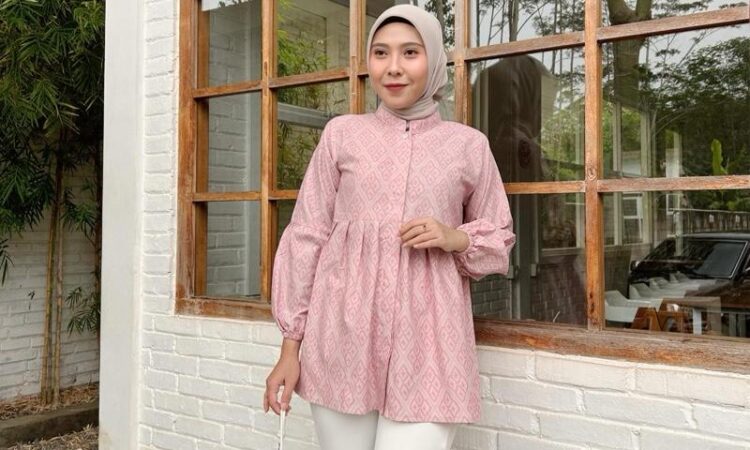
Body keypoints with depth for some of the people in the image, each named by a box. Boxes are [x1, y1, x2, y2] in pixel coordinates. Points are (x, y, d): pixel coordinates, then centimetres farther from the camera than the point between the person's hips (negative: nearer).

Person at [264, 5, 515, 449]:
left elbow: (500, 239, 14)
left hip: (426, 342, 0)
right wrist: (290, 345, 2)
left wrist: (455, 238, -9)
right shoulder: (341, 133, 6)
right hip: (342, 337, 1)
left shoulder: (468, 144, 6)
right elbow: (306, 237, 5)